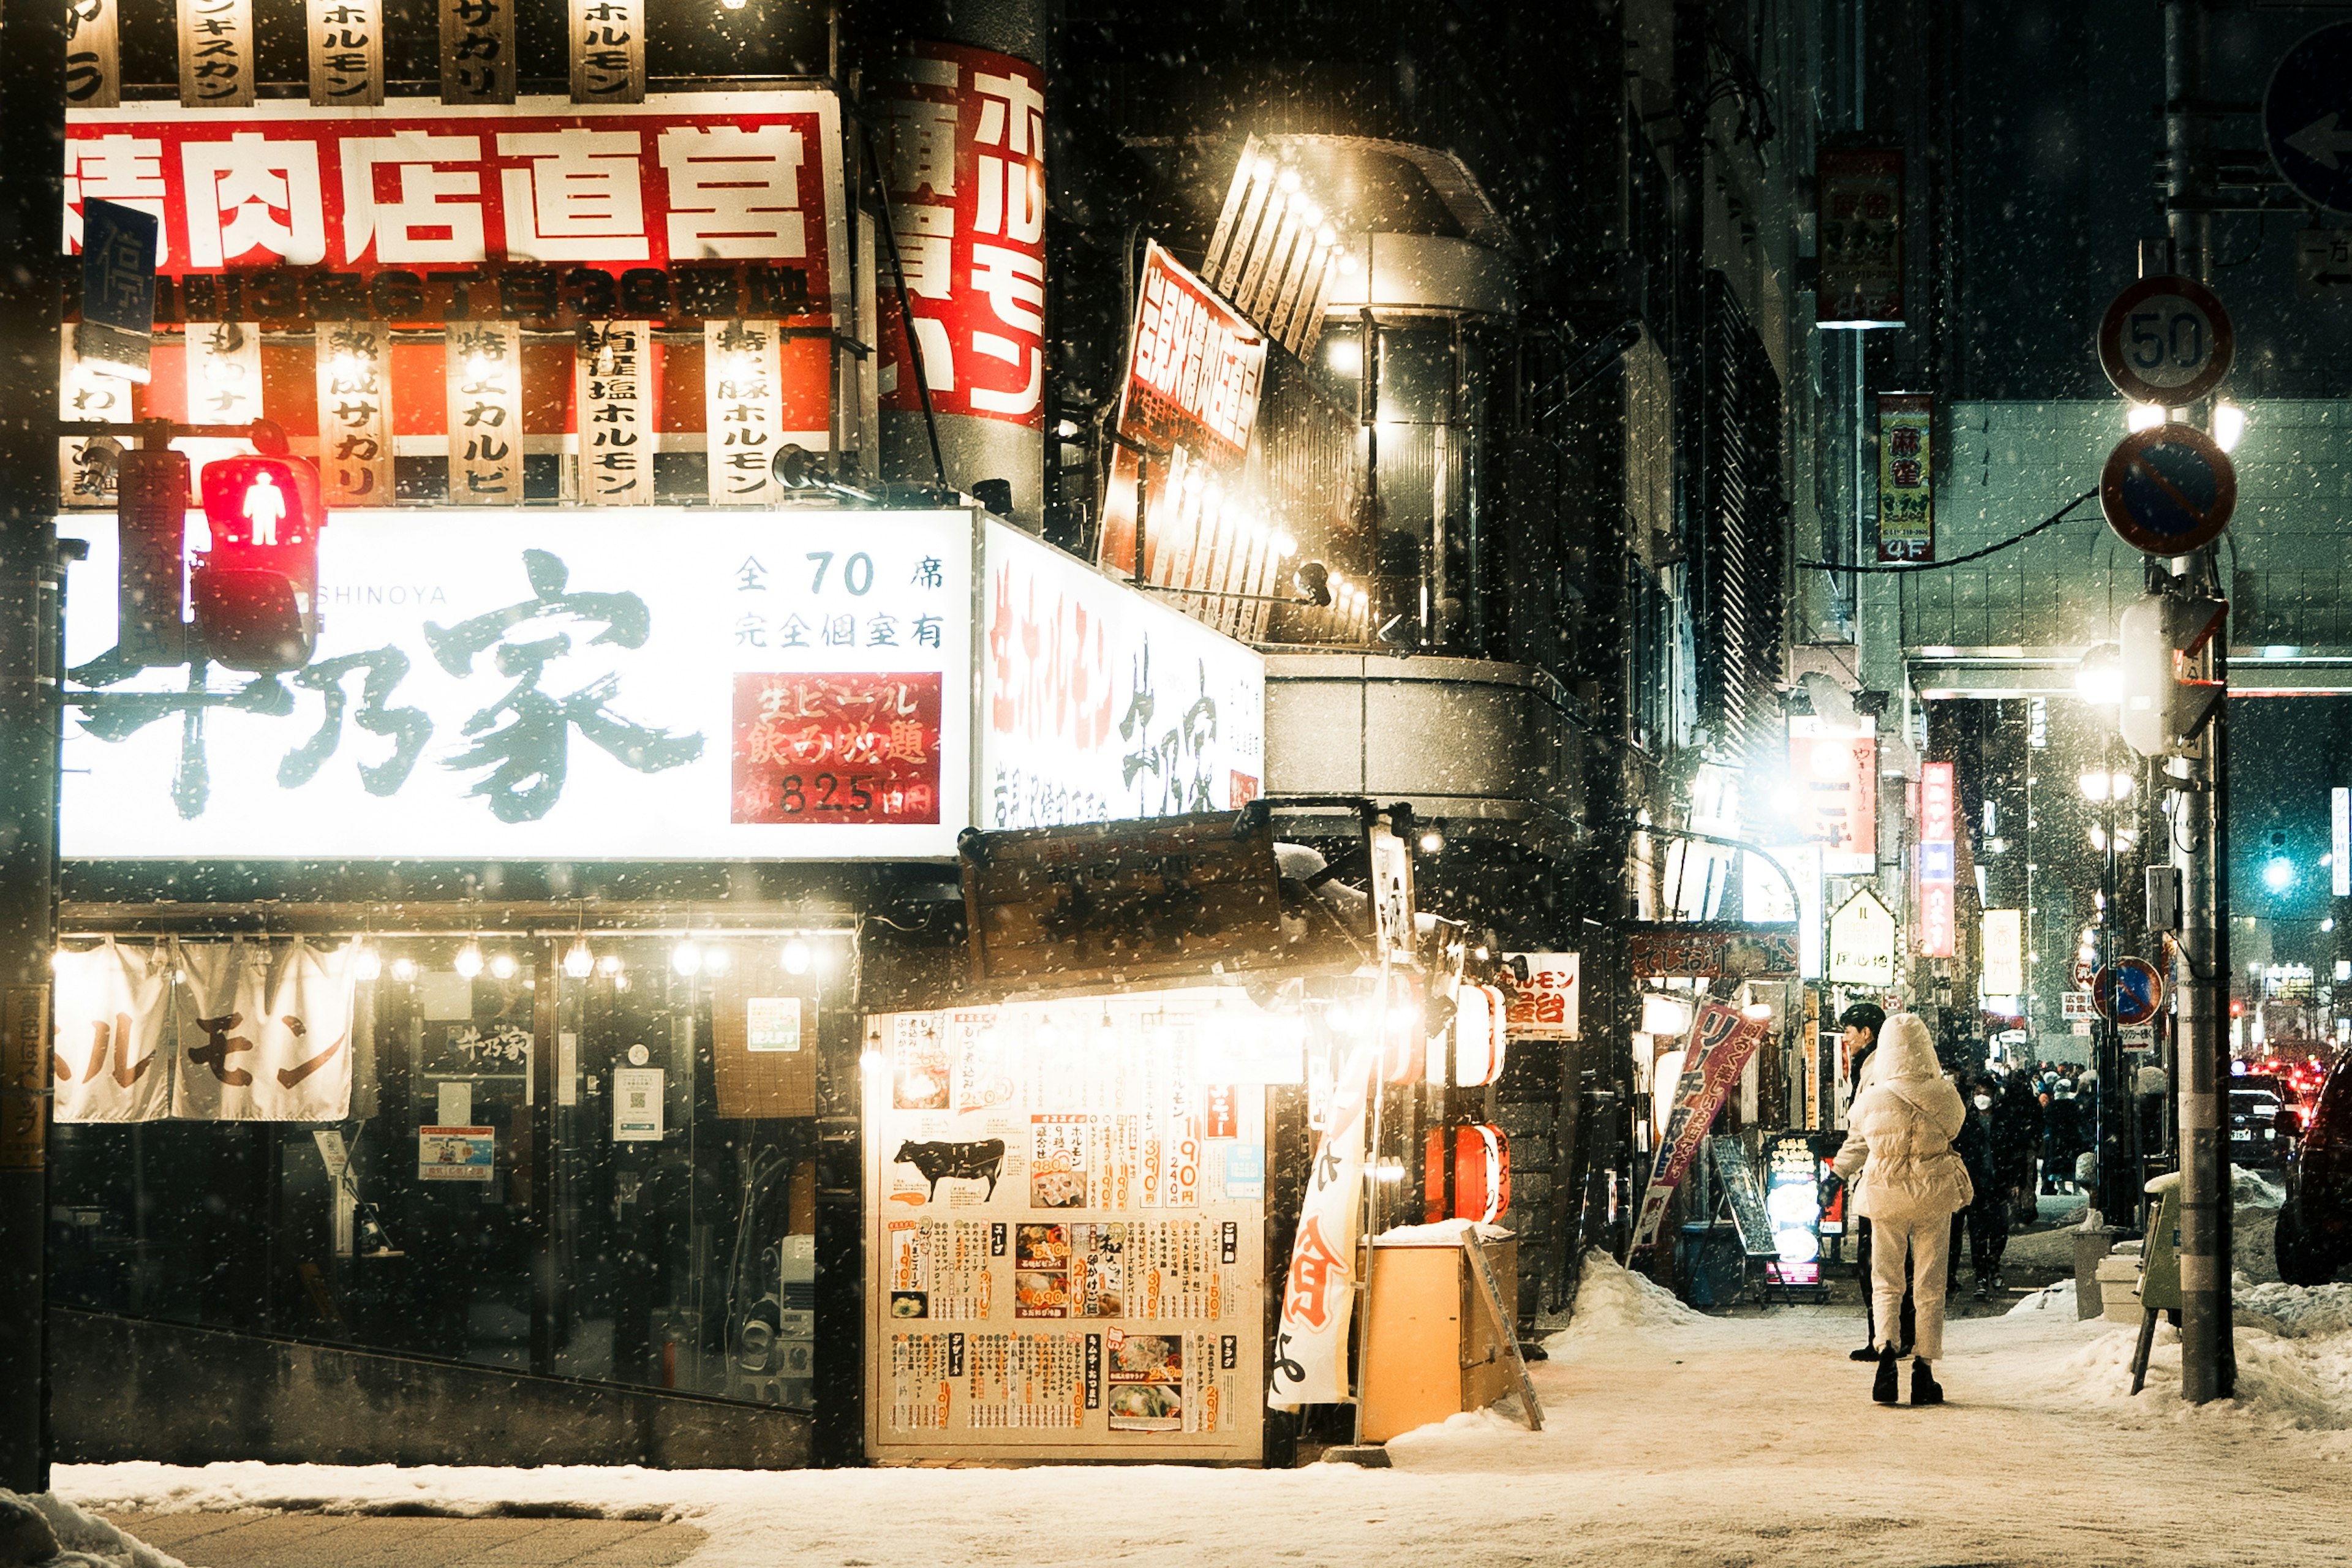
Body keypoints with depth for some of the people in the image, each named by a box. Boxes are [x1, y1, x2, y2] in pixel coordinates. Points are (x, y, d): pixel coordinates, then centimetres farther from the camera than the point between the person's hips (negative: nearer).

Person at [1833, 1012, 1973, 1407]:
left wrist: (1839, 1170, 29)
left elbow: (1856, 1146, 9)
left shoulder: (1871, 1101, -9)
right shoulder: (1943, 1096, -11)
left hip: (1885, 1196, 0)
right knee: (1930, 1286, 9)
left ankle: (1887, 1345, -15)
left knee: (1886, 1282, 10)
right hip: (1934, 1196, 0)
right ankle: (1924, 1369, 8)